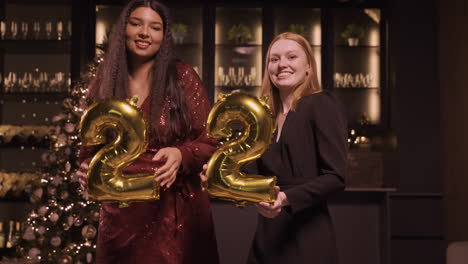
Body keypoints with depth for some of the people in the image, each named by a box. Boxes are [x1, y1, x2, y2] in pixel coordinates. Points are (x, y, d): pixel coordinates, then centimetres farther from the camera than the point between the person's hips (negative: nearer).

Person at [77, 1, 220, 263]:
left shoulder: (182, 76, -4)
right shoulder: (103, 84, 4)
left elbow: (211, 140, -4)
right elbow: (90, 150, 10)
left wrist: (181, 155, -23)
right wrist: (88, 170, -12)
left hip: (176, 211, -2)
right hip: (120, 214, 2)